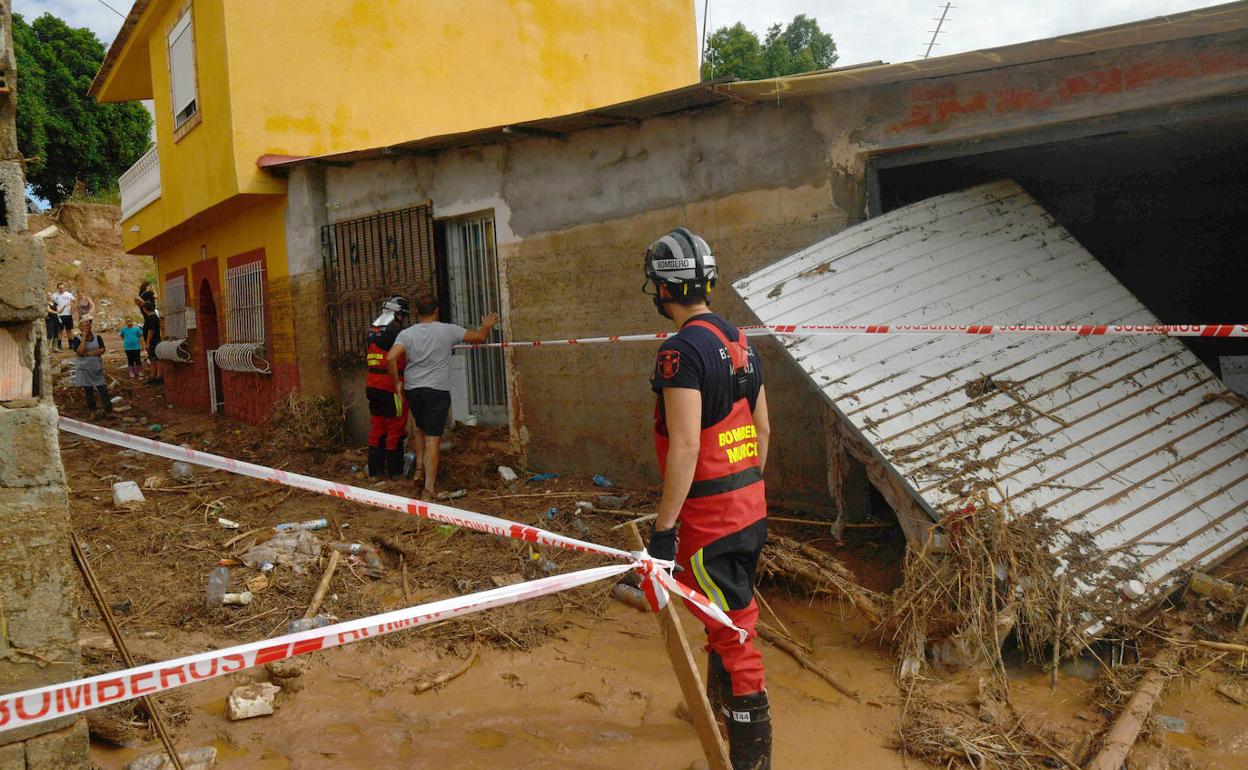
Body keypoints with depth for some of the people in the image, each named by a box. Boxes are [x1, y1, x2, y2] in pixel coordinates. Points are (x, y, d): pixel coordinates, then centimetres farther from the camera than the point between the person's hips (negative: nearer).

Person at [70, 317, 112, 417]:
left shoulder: (97, 337, 4)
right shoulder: (77, 339, -2)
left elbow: (102, 350, -8)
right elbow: (80, 352, -19)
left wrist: (88, 353, -15)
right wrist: (84, 337, -16)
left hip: (97, 368, 1)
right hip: (84, 369, -1)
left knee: (103, 389, -5)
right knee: (88, 391, 6)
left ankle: (108, 409, -4)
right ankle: (93, 411, 15)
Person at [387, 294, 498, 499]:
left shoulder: (406, 333, 0)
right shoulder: (448, 330, -3)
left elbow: (391, 358, -13)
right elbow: (479, 337, 6)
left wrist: (397, 382, 0)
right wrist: (486, 326, 27)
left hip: (412, 390, 3)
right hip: (437, 390, -3)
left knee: (421, 429, 29)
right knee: (433, 438, -5)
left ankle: (419, 467, 25)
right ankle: (428, 489, -8)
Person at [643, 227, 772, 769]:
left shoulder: (682, 350, -19)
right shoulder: (740, 341, 9)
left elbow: (685, 447, -24)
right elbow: (762, 429, 14)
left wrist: (663, 528, -20)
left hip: (710, 517, -9)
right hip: (751, 508, 9)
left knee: (732, 629, 0)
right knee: (728, 616, 26)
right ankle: (717, 705, 47)